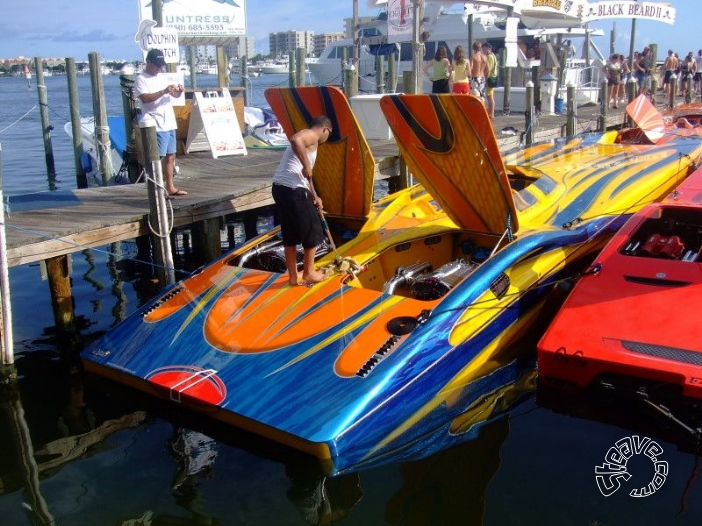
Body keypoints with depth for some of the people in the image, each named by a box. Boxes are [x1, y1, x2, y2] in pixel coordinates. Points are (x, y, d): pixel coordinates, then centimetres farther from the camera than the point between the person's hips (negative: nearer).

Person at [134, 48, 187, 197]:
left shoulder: (162, 77, 18)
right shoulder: (141, 80, -7)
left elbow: (174, 95, 23)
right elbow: (145, 98, -22)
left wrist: (179, 91, 0)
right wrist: (164, 91, -28)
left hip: (170, 124, 8)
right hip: (156, 127, -8)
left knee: (170, 156, 12)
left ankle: (170, 187, 20)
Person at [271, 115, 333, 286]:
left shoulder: (308, 140, 26)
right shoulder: (312, 135, -3)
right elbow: (295, 140, -28)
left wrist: (314, 196, 34)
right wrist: (306, 165, -23)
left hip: (280, 188, 10)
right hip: (293, 189, -10)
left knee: (290, 234, 17)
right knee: (312, 230, 7)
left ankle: (293, 276, 25)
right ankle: (309, 272, 18)